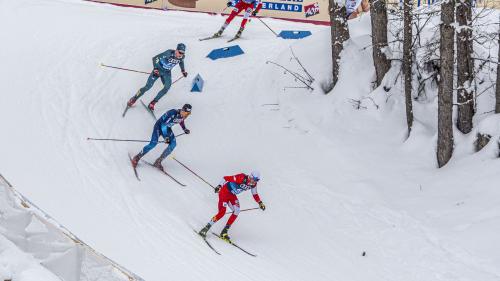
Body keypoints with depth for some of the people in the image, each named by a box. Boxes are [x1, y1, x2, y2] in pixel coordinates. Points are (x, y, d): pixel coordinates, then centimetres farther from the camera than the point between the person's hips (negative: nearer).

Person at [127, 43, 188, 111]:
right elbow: (155, 58, -31)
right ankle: (134, 99, 15)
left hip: (167, 72, 4)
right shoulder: (169, 53, -32)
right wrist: (155, 69, -39)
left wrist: (183, 70, 18)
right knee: (148, 86, -7)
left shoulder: (182, 57, -15)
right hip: (158, 70, -4)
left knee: (167, 87, -18)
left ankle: (152, 103, -3)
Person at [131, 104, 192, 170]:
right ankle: (137, 157, -7)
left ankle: (158, 161, -7)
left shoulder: (183, 115, -12)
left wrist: (184, 129, 11)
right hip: (159, 126, -7)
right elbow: (164, 125, -32)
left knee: (173, 144, -14)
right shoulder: (172, 113, -34)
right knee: (153, 143, -23)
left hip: (167, 128, 7)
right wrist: (166, 137, -33)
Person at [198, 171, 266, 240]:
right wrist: (219, 186, -34)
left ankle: (224, 232, -3)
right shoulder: (241, 178, -30)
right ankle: (206, 228, -9)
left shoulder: (253, 184, -7)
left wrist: (260, 203, 3)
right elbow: (226, 178, -26)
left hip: (232, 195, 7)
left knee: (236, 211, -11)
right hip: (224, 192, -7)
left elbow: (255, 195, 10)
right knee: (222, 212, -19)